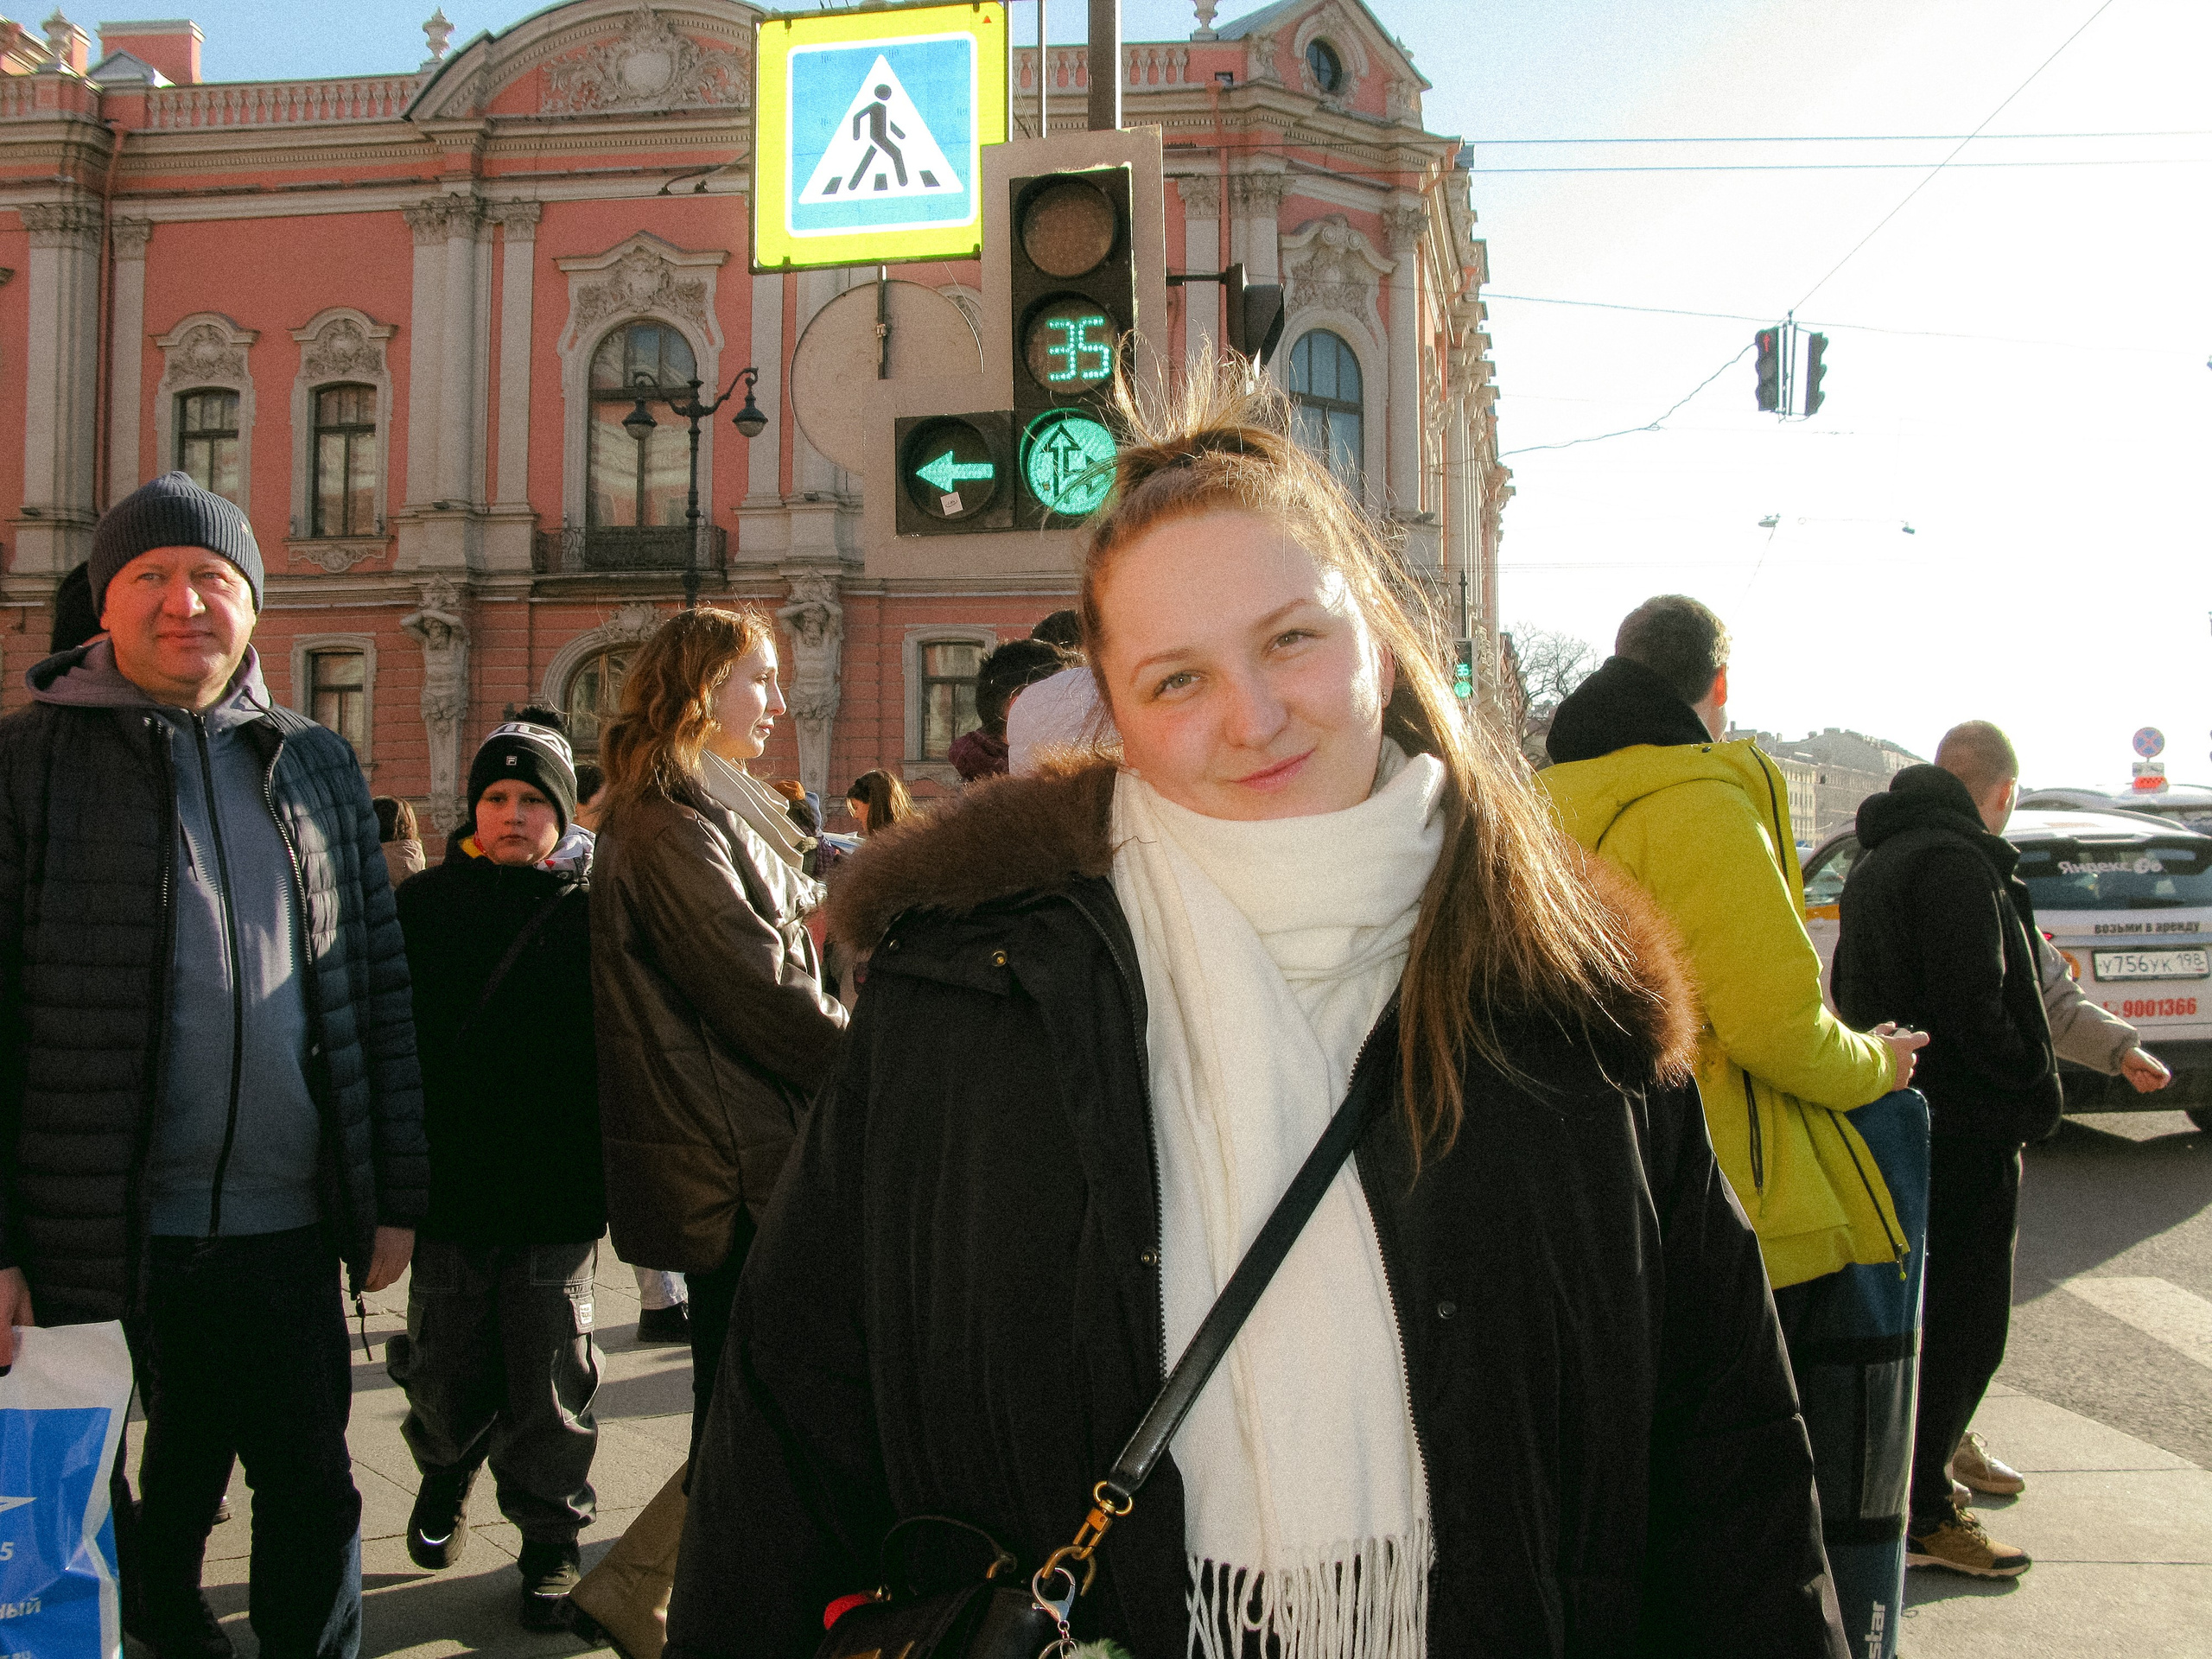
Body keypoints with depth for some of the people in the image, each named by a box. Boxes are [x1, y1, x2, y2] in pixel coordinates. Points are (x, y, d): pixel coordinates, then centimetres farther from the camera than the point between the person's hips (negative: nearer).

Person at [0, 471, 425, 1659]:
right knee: (115, 1523, 12)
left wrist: (396, 1194, 7)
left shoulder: (317, 767, 10)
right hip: (97, 1240, -3)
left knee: (312, 1499, 11)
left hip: (284, 1229, 3)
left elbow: (380, 986, 11)